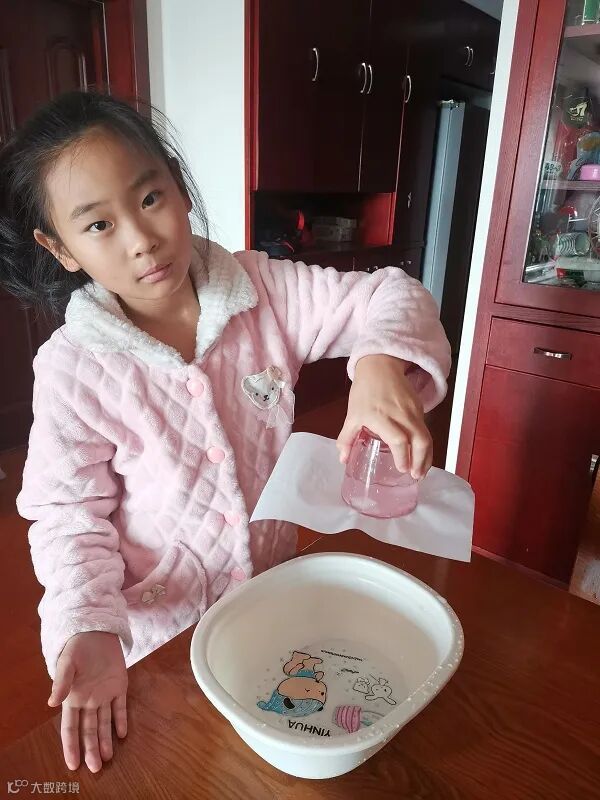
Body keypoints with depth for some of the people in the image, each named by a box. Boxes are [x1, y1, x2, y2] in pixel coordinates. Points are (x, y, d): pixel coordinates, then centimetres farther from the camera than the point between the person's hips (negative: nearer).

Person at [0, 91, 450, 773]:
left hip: (274, 586, 3)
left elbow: (388, 296, -13)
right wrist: (89, 630, -24)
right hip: (159, 632, -2)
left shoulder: (262, 289, -14)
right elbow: (69, 513, -12)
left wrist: (382, 365, -34)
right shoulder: (73, 369, -19)